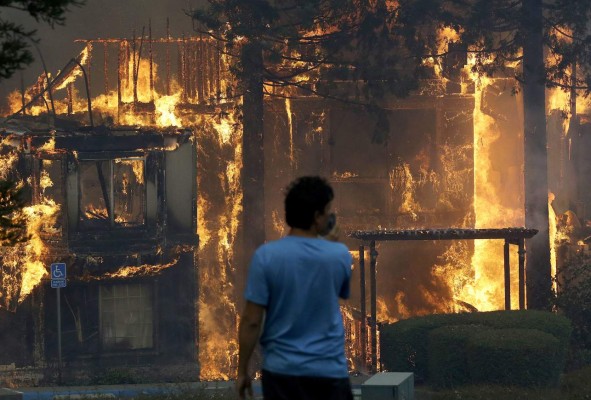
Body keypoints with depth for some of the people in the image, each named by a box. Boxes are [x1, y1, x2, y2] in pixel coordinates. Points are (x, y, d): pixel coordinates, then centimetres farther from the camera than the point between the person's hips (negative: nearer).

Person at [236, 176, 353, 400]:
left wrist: (242, 370, 2)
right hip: (329, 372, 0)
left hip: (281, 372, 0)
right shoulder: (340, 255, -4)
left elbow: (251, 321, -9)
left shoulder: (266, 256, -9)